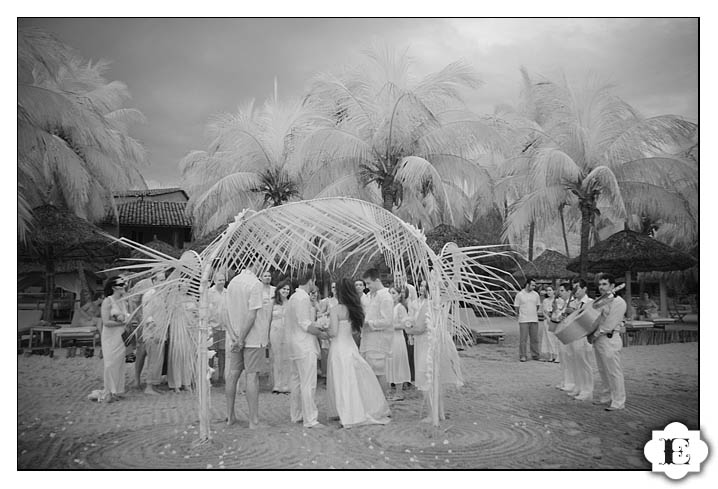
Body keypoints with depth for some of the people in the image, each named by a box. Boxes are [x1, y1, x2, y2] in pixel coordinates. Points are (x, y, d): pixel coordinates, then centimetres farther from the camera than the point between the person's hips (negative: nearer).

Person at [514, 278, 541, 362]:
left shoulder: (535, 294, 7)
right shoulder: (520, 294, -3)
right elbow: (516, 306, 5)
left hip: (534, 320, 3)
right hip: (523, 320, -3)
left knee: (535, 338, 6)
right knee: (523, 338, -2)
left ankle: (535, 355, 15)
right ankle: (522, 356, 3)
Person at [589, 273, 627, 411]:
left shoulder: (618, 302, -11)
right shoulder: (599, 301, 15)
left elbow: (610, 324, -16)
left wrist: (595, 334, -11)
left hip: (609, 339, -8)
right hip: (598, 339, 8)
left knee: (614, 371, -2)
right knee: (603, 370, 16)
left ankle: (618, 402, 5)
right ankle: (605, 397, 27)